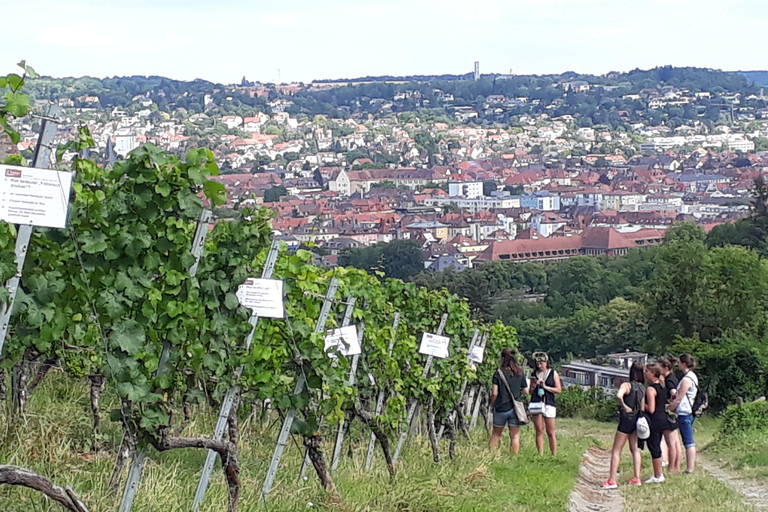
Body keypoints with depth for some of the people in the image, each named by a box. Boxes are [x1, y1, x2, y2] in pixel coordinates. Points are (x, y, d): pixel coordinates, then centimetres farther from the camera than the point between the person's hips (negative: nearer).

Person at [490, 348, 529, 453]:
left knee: (496, 434, 15)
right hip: (515, 408, 1)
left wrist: (492, 403, 7)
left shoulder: (498, 373, -9)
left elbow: (494, 393, -11)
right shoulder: (520, 373, -1)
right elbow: (526, 391, 3)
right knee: (515, 435, 4)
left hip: (501, 408, -1)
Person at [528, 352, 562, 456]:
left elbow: (559, 390, 2)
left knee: (550, 433, -2)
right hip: (536, 404, 2)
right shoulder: (534, 374, 12)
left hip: (549, 404, -2)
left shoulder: (553, 373, 6)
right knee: (539, 431, 0)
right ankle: (540, 455, 2)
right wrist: (534, 386, -3)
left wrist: (545, 387, -8)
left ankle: (554, 456, 2)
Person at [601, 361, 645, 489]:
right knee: (635, 449, 15)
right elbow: (643, 407, 8)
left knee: (616, 451, -2)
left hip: (626, 420, -6)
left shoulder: (626, 385, -15)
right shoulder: (642, 388, 5)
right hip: (637, 420, 6)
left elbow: (619, 395, -34)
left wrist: (624, 406, -22)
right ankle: (636, 478, 13)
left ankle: (612, 481, -5)